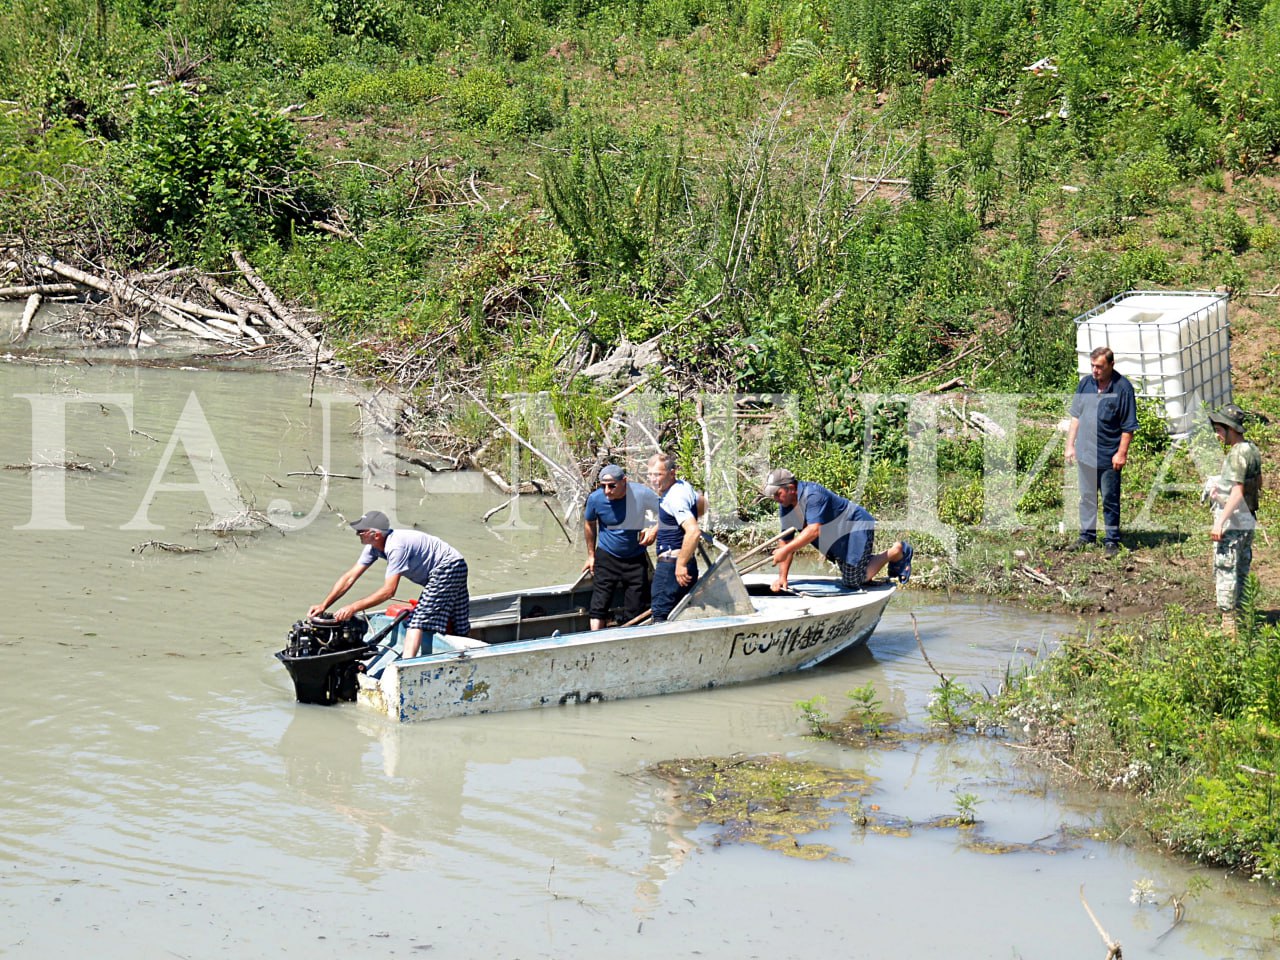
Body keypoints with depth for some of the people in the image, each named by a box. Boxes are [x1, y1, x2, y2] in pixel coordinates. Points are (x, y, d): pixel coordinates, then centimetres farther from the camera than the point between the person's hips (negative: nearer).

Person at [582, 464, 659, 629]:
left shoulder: (641, 494, -19)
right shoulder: (595, 499, -16)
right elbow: (589, 524, 5)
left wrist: (654, 530, -20)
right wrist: (591, 555, 11)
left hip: (636, 558, 0)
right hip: (606, 558, 0)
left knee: (635, 612, 4)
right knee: (598, 608, -6)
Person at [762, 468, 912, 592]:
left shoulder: (812, 495, -31)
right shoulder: (785, 508, -3)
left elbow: (814, 530, -41)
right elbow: (787, 541, -2)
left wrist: (785, 550, -43)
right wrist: (782, 577, -9)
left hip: (857, 527, -9)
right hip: (837, 541, 9)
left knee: (853, 582, -8)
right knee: (848, 577, 18)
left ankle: (897, 551, 4)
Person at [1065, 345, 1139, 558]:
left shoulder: (1123, 388, -11)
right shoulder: (1085, 383, 4)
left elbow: (1128, 427, -10)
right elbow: (1076, 416, 13)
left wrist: (1122, 453, -13)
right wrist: (1070, 445, 10)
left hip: (1109, 457, -5)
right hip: (1085, 453, 5)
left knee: (1110, 500, 5)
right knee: (1087, 497, 14)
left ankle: (1112, 540, 15)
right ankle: (1087, 536, 26)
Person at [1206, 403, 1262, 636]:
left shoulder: (1237, 455, -19)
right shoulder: (1252, 450, 9)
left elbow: (1237, 493, -24)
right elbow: (1258, 483, 22)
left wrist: (1220, 522, -26)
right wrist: (1221, 489, 23)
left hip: (1232, 524, -9)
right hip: (1248, 522, 9)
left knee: (1225, 572, -4)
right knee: (1242, 573, 16)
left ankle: (1228, 623, -3)